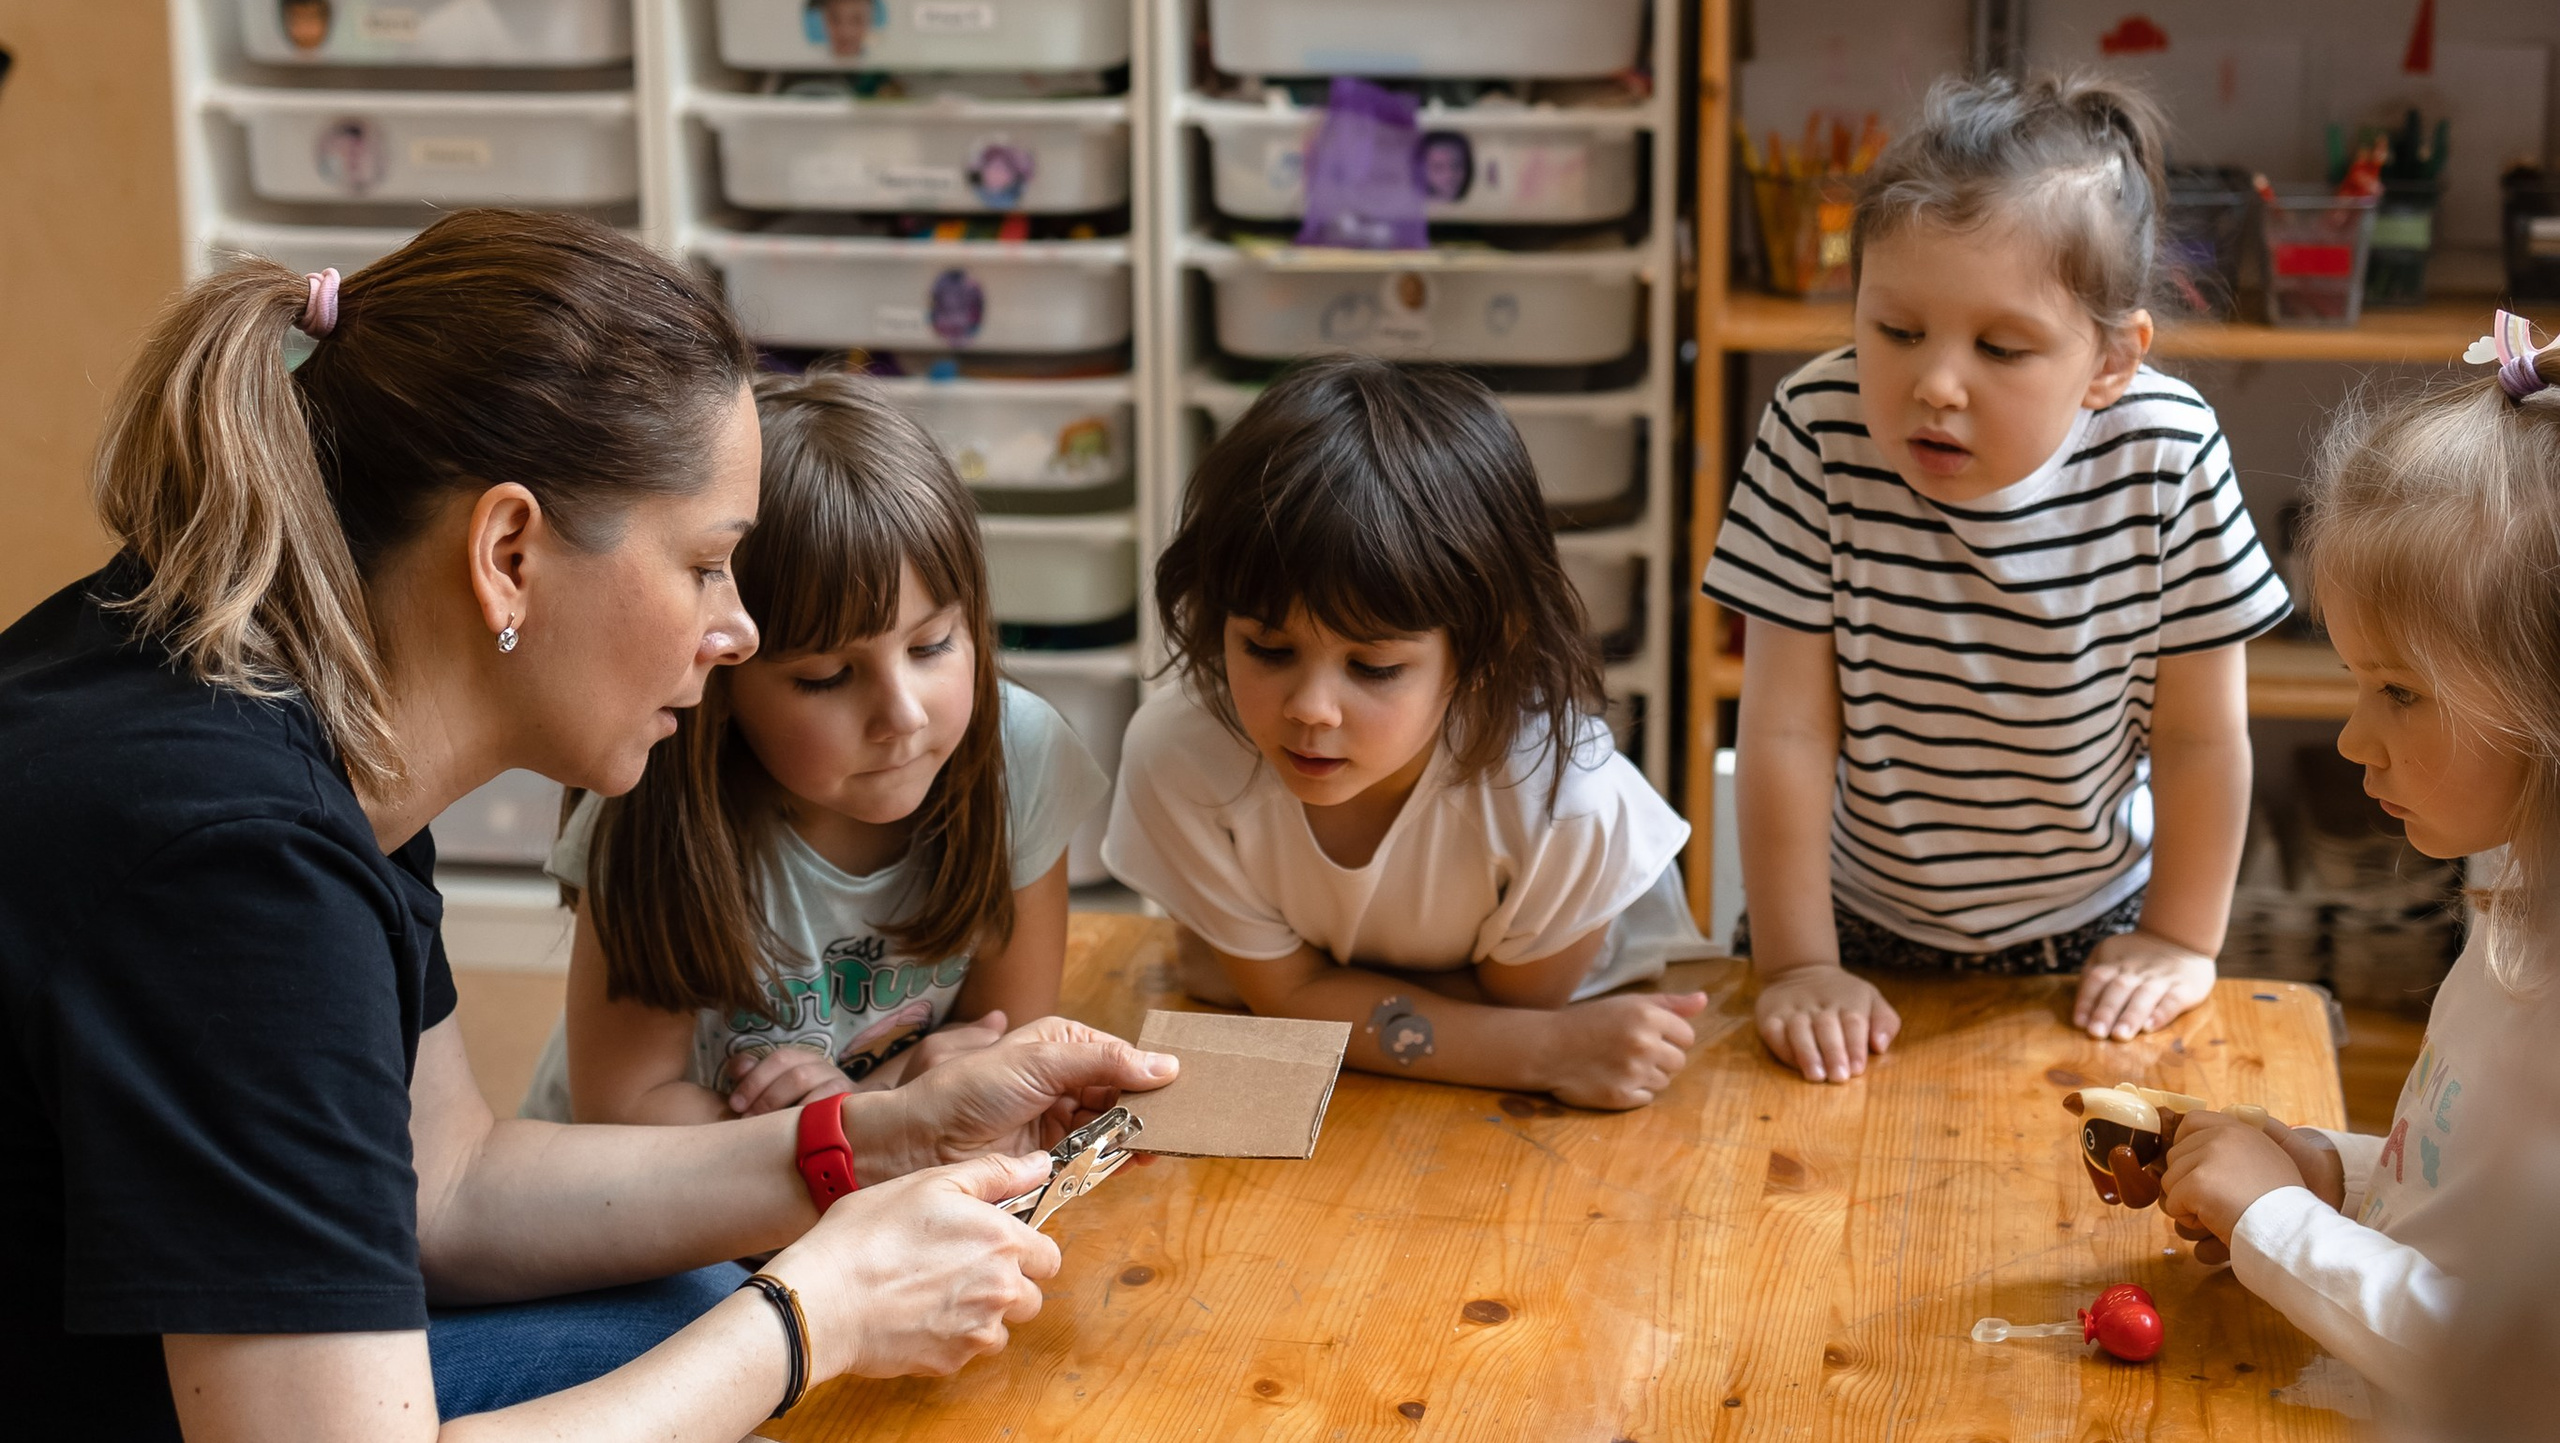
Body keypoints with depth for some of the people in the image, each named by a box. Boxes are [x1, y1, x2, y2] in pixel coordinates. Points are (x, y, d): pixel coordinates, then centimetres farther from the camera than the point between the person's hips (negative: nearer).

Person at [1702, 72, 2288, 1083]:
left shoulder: (2169, 457, -22)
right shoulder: (1817, 436, -23)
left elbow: (2200, 737, -9)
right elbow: (1788, 733, -18)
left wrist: (2182, 942, -2)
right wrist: (1796, 965, -15)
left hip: (2090, 928, 0)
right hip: (1857, 922, 0)